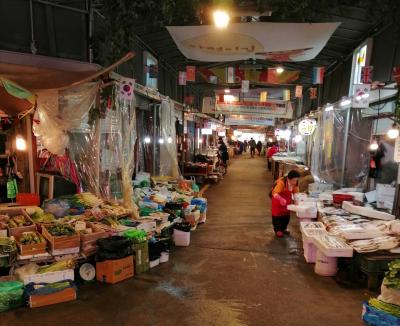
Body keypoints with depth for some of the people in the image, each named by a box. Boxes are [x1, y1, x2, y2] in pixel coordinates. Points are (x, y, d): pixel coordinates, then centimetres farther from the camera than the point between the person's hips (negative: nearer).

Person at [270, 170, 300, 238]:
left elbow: (296, 193, -8)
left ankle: (283, 228, 29)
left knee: (287, 215, 12)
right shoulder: (281, 182, -36)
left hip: (287, 200, 6)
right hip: (277, 200, -6)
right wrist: (281, 199, -50)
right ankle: (277, 230, 13)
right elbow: (274, 193, -37)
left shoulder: (295, 184, -16)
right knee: (277, 214, 1)